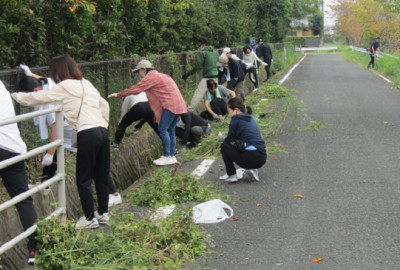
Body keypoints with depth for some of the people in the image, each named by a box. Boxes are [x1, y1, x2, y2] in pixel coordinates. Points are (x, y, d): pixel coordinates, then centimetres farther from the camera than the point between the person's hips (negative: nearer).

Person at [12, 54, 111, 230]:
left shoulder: (64, 87, 0)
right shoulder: (86, 84, 21)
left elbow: (38, 98, 7)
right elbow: (104, 105, 26)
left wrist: (16, 96, 21)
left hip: (87, 135, -8)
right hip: (102, 131, 8)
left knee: (83, 179, 3)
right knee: (101, 176, 15)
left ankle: (90, 219, 8)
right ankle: (103, 213, 23)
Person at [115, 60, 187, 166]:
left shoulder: (151, 77, -7)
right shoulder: (158, 75, 24)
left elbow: (136, 89, -8)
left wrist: (119, 95, 1)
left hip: (170, 104, -10)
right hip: (178, 104, 10)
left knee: (162, 129, -9)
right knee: (170, 130, 11)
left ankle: (167, 156, -8)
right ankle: (172, 156, 13)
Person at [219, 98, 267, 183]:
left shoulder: (236, 119, -3)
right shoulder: (250, 118, 19)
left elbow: (229, 139, 1)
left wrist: (224, 140, 23)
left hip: (251, 158, -8)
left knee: (224, 146, 10)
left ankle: (232, 175, 6)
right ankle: (253, 169, 13)